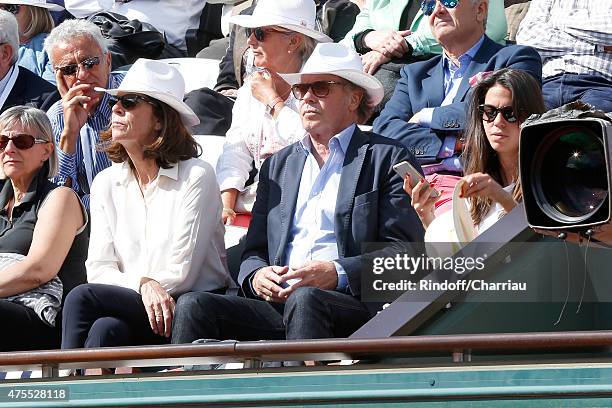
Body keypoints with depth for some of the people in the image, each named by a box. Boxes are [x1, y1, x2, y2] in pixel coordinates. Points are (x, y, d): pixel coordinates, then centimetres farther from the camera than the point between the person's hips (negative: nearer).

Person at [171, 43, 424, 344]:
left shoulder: (388, 159, 9)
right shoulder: (277, 165, 27)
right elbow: (254, 250, 24)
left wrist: (336, 274, -16)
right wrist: (256, 275, -2)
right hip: (276, 305, 5)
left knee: (304, 299, -39)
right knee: (193, 305, -21)